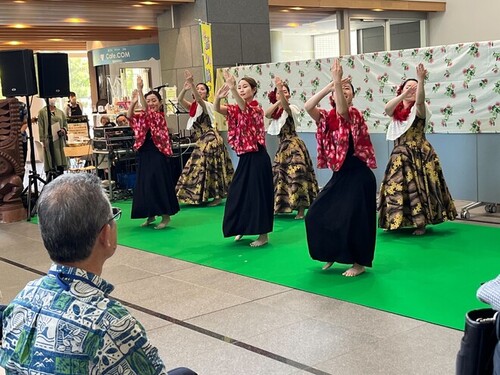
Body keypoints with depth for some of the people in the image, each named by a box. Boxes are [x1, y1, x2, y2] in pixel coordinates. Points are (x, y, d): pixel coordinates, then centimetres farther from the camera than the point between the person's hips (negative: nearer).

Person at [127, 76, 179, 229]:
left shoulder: (160, 116, -8)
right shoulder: (143, 117, 12)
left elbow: (146, 110, -24)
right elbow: (130, 116, -3)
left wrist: (140, 89, -32)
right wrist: (133, 102, -17)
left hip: (158, 154, -7)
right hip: (144, 154, 7)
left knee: (159, 184, -5)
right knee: (144, 184, 10)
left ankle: (165, 215, 4)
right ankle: (150, 215, 21)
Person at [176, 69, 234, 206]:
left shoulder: (207, 105, -8)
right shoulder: (193, 106, 11)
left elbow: (198, 99, -30)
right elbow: (180, 100, -5)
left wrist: (191, 83, -43)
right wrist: (185, 88, -25)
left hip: (210, 140, -8)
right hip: (202, 141, 8)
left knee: (211, 168, -8)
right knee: (199, 168, 11)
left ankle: (217, 196, -3)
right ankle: (203, 196, 19)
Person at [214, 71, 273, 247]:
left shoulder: (256, 108, -11)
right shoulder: (236, 109, 9)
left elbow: (244, 106, -33)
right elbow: (217, 109, -6)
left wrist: (232, 88, -49)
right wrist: (218, 96, -29)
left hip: (257, 157, -7)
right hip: (244, 157, 7)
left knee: (258, 194, -3)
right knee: (238, 193, 11)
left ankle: (263, 234, 5)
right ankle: (243, 229, 26)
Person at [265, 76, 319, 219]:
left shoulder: (291, 108, -6)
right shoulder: (275, 111, 11)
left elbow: (286, 106, -32)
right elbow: (267, 114, -12)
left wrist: (281, 89, -49)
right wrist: (277, 101, -24)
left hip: (294, 145, -7)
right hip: (282, 146, 7)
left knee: (296, 175, -13)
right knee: (281, 175, 11)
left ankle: (301, 210, -11)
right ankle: (281, 206, 23)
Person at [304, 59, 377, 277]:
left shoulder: (353, 115, -11)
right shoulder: (327, 117, 5)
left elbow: (341, 109, -34)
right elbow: (307, 107, -13)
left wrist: (338, 81, -43)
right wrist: (329, 86, -19)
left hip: (358, 175, -7)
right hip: (339, 175, 7)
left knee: (353, 219, -5)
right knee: (317, 215, 8)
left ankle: (359, 263, 11)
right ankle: (334, 254, 27)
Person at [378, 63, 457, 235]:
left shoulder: (418, 109, -2)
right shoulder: (395, 110, 8)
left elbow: (420, 100, -26)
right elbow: (387, 108, -16)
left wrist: (421, 80, -43)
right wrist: (403, 94, -31)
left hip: (419, 153, -4)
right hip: (399, 155, 4)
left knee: (418, 186, -5)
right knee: (395, 187, 5)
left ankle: (420, 223, 4)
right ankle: (396, 221, 18)